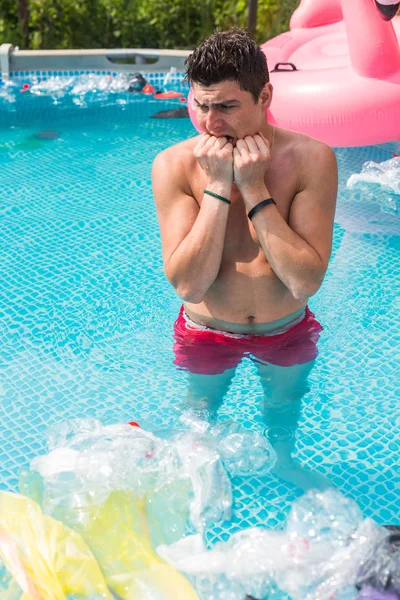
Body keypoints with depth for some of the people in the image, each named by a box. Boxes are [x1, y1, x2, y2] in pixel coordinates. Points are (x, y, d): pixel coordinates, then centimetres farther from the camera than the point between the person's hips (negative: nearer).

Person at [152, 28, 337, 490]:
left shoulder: (311, 159, -24)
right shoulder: (174, 165, -23)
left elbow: (306, 281, -29)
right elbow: (189, 285, -29)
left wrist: (255, 189, -34)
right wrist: (217, 187, -35)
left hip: (288, 331, 1)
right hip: (206, 334, 0)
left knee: (282, 415, 27)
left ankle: (282, 469, 60)